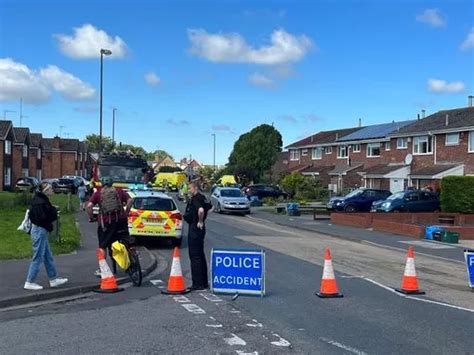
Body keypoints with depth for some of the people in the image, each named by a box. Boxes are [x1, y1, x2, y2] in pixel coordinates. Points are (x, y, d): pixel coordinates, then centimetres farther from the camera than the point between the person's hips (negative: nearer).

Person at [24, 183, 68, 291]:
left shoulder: (42, 200, 12)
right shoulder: (40, 203, -20)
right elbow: (43, 218, -28)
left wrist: (53, 212, -5)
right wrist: (54, 211, -14)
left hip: (42, 231, 11)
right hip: (39, 231, -11)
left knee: (48, 257, 16)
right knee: (38, 257, -2)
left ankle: (53, 279, 25)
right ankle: (29, 282, 7)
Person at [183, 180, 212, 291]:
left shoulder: (195, 198, -17)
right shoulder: (202, 198, 13)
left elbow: (200, 210, -35)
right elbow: (209, 207, 30)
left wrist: (200, 221, -21)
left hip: (195, 228, -10)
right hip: (200, 229, 10)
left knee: (195, 256, -5)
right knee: (200, 255, 15)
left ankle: (198, 284, -3)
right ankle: (204, 282, 21)